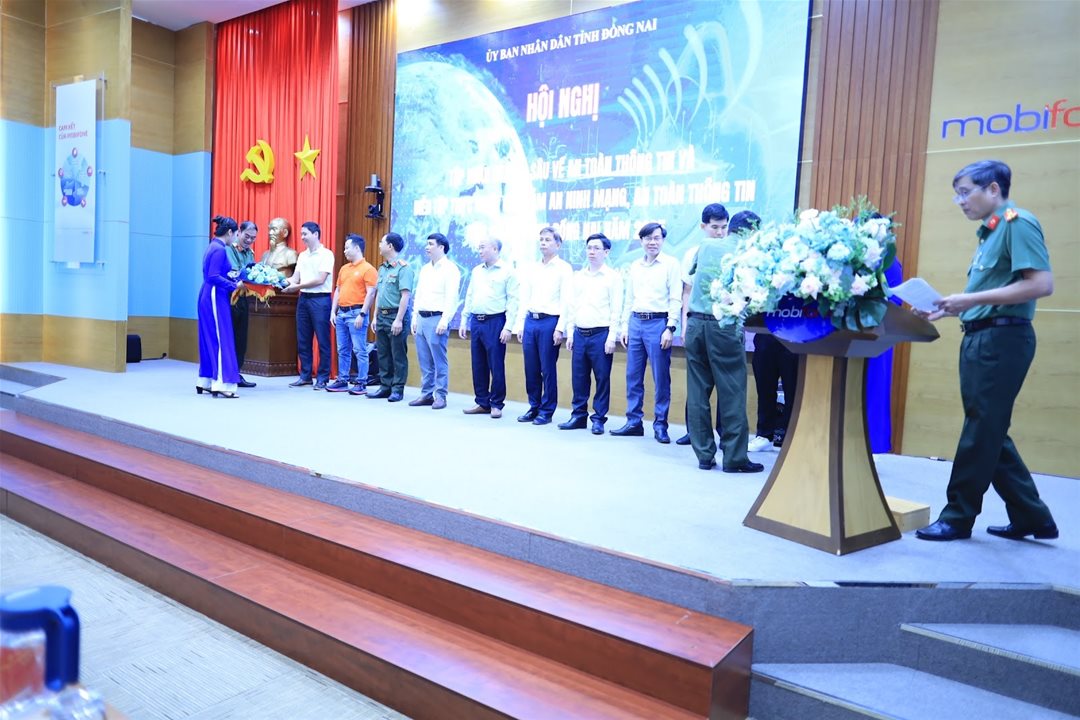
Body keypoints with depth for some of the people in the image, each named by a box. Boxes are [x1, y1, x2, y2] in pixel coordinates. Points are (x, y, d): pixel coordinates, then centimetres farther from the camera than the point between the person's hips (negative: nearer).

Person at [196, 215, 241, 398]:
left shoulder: (212, 247, 15)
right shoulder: (219, 249, -14)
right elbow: (214, 277, -22)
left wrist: (229, 275, 20)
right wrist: (234, 285, -20)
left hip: (208, 298, 10)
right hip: (215, 298, -10)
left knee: (209, 340, 13)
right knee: (221, 340, -8)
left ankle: (205, 381, 18)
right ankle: (221, 383, -8)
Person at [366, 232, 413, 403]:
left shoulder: (403, 267, -11)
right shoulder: (382, 268, 15)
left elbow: (405, 295, -17)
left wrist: (399, 320, -21)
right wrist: (375, 317, 16)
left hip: (395, 316, -8)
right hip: (382, 316, 9)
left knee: (398, 355, -2)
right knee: (383, 355, 11)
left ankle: (397, 389, 4)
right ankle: (385, 387, 19)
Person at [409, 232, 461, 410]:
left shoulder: (450, 269, -6)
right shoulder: (425, 269, 18)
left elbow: (451, 297, -13)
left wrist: (444, 321, -19)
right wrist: (414, 318, 13)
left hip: (436, 319, -7)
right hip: (421, 318, 8)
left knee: (439, 361, -5)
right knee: (424, 361, 9)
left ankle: (440, 396, 1)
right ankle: (426, 394, 15)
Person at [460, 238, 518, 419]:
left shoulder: (507, 272, -4)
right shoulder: (476, 271, 15)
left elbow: (512, 301, -8)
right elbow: (469, 297, 18)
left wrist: (508, 327, -14)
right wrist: (464, 321, 13)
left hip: (495, 322, -6)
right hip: (476, 322, 6)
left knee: (496, 365, -2)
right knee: (478, 365, 8)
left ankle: (496, 404, 8)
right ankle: (482, 403, 18)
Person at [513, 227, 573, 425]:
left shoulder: (564, 268, -1)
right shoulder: (532, 269, 15)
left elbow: (566, 301, -7)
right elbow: (524, 299, 16)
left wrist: (560, 328, -14)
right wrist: (519, 325, 11)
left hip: (550, 321, -5)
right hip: (530, 321, 5)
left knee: (548, 369, 0)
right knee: (531, 369, 8)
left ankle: (546, 411, 9)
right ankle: (534, 407, 20)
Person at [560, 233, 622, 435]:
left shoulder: (613, 277, -1)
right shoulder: (578, 276, 13)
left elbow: (616, 309, -5)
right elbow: (571, 306, 14)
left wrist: (611, 337, -11)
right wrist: (570, 333, 9)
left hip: (601, 334, -4)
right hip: (579, 334, 5)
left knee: (602, 378, 1)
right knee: (579, 378, 8)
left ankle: (599, 419, 10)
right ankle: (578, 416, 18)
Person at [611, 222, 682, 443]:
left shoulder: (671, 264, -1)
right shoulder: (634, 266, 15)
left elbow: (676, 299, -6)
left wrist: (670, 328, -13)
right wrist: (624, 326, 11)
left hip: (658, 323, -5)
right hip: (635, 323, 5)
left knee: (661, 378, -2)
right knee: (633, 376, 7)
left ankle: (660, 425, 7)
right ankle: (633, 422, 16)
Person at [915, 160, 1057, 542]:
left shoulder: (1018, 222, -9)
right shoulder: (990, 232, 18)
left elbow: (1041, 284, -19)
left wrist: (971, 299, -20)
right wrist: (948, 309, 9)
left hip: (1003, 339, -10)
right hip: (979, 338, 10)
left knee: (981, 432, -1)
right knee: (989, 432, 12)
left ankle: (958, 517, 9)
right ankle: (1032, 518, 23)